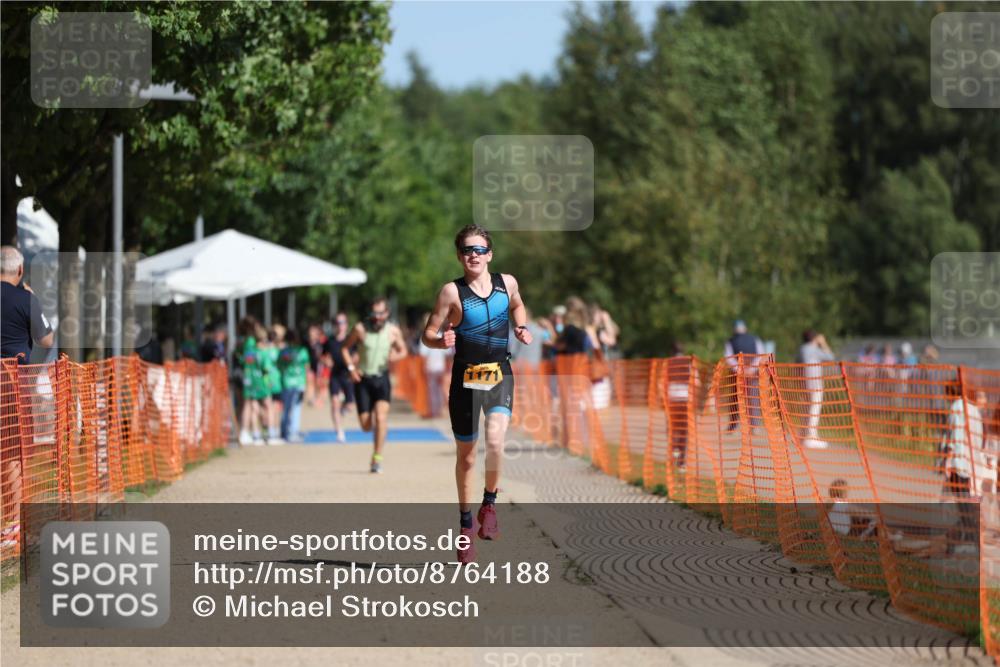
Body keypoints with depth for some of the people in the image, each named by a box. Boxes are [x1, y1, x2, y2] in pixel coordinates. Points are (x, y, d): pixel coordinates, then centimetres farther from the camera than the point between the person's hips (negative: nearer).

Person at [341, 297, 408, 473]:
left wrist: (396, 355, -11)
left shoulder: (393, 331, -2)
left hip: (382, 378, 0)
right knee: (366, 426, 1)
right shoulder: (360, 329, -6)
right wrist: (351, 367, -9)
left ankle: (377, 459, -13)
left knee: (380, 417, -20)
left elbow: (403, 350, 13)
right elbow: (345, 348, 6)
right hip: (363, 379, 0)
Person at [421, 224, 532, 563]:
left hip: (500, 375, 1)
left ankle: (489, 505, -1)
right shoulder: (452, 291, -6)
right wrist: (442, 339, -24)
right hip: (465, 377, -1)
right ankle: (466, 523, 25)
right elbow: (428, 334, -2)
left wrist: (521, 328, 8)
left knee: (495, 440, -24)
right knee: (466, 455, 7)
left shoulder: (507, 283, 3)